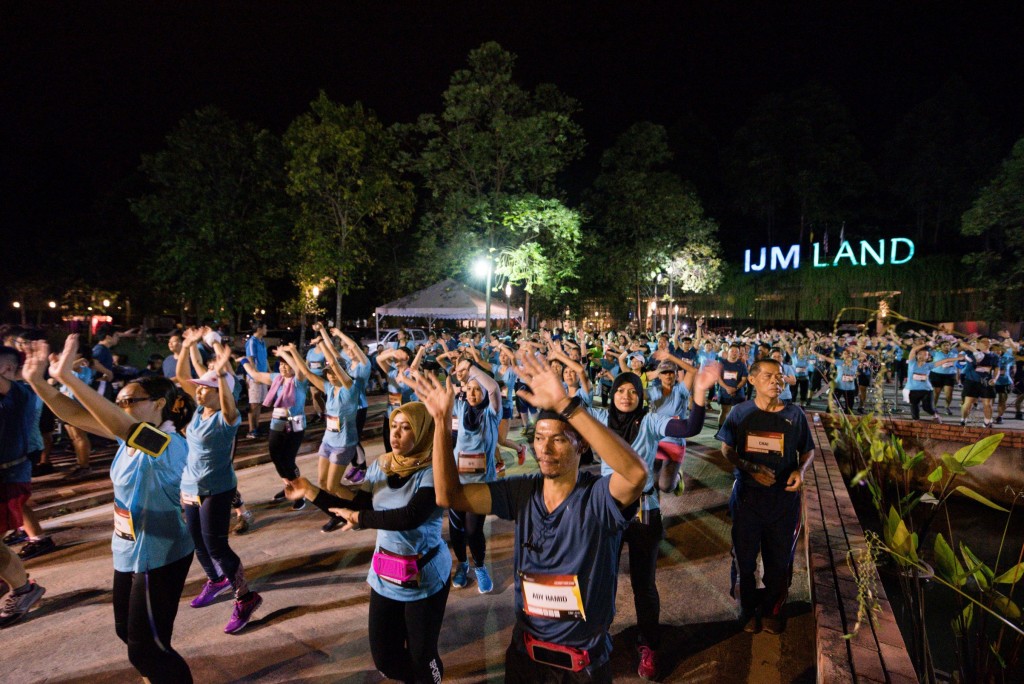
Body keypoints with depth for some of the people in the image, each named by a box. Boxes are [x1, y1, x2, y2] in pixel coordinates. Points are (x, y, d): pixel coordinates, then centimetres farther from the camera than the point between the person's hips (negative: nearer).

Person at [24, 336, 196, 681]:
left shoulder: (169, 445, -27)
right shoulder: (130, 435, 1)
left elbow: (120, 424, -43)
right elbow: (76, 415, -1)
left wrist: (68, 377, -46)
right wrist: (37, 380, -13)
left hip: (158, 557, -9)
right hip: (130, 552, 10)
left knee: (147, 647, 3)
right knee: (127, 631, 26)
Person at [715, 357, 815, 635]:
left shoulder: (795, 414, -1)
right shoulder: (741, 412, -3)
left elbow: (808, 450, 8)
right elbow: (727, 449, 1)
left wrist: (800, 470, -13)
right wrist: (752, 468, -15)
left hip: (784, 496, 1)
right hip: (747, 495, -1)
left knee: (779, 558, 12)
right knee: (745, 557, 9)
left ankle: (771, 610, 34)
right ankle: (748, 609, 31)